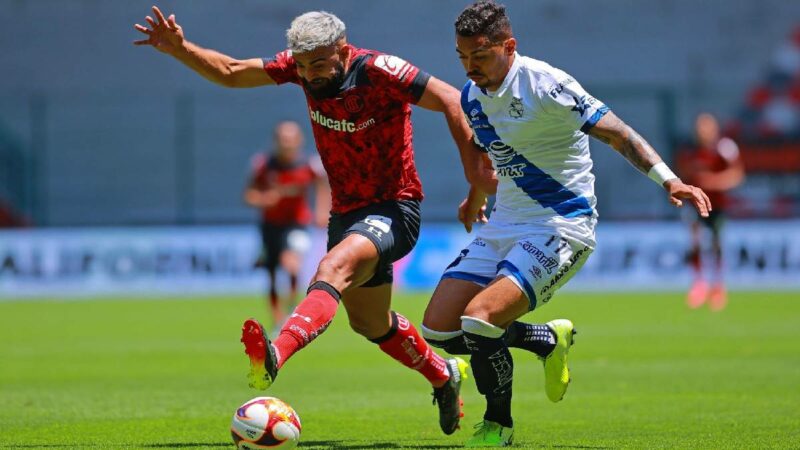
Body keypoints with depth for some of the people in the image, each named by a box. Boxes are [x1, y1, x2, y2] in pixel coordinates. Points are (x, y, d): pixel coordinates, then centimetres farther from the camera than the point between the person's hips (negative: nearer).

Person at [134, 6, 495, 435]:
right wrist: (178, 48, -12)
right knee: (370, 323, 20)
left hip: (392, 210, -8)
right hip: (346, 210, 8)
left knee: (333, 268, -35)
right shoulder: (305, 65, -3)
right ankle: (444, 376, 44)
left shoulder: (378, 70, -21)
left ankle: (273, 358, -56)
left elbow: (450, 100, -21)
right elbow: (230, 72, 2)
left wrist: (475, 167, -27)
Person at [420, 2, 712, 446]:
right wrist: (475, 199, 45)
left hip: (560, 227, -8)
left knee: (478, 319, -25)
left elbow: (617, 133, -19)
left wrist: (669, 180, -31)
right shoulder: (473, 96, 5)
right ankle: (549, 340, 20)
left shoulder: (544, 85, -18)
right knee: (438, 329, -1)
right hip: (504, 225, 8)